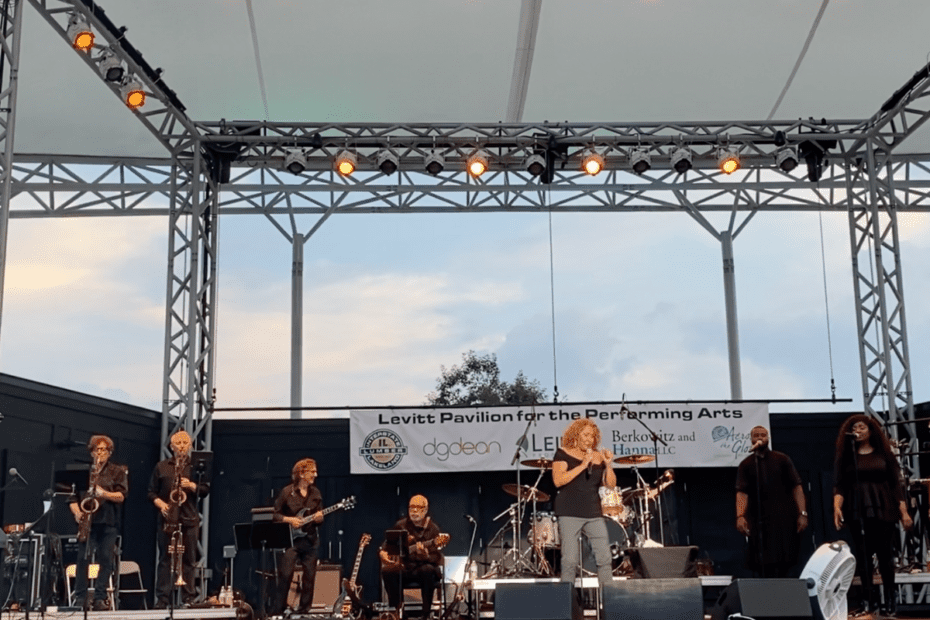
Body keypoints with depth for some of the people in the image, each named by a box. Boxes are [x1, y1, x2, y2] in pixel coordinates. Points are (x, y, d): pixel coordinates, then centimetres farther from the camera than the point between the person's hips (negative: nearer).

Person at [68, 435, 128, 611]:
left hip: (108, 521, -1)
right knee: (83, 558, -3)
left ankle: (100, 598, 1)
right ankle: (80, 597, 2)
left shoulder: (118, 471, 10)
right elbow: (72, 497, 11)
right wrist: (77, 513, -6)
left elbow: (121, 496, -1)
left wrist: (105, 493, -18)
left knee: (105, 559, -3)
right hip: (87, 520, 1)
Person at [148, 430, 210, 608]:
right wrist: (161, 504, -9)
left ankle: (189, 598, 6)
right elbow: (152, 492, 9)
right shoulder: (161, 467, 10)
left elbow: (205, 489, 4)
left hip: (189, 519, 0)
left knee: (188, 559, 2)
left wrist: (191, 485, -14)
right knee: (165, 559, 0)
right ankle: (162, 599, 3)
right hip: (168, 518, 0)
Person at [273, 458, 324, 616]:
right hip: (291, 538, -4)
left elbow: (319, 517, 13)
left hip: (311, 539, 4)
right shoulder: (287, 492, -4)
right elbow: (275, 514, 0)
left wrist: (319, 518, -9)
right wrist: (289, 520, -14)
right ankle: (278, 610, 1)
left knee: (310, 576, 4)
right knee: (285, 575, -9)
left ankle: (303, 609, 14)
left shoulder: (315, 493, 8)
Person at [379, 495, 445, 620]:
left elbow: (437, 559, -11)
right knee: (387, 571, -28)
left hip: (421, 567, -3)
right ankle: (395, 609, -12)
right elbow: (387, 543, 19)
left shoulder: (433, 529, -4)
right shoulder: (401, 525, 6)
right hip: (403, 567, 3)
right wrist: (382, 552, -3)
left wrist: (425, 556, -33)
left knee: (428, 570, -37)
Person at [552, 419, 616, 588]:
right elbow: (558, 480, -12)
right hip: (569, 513, -4)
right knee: (570, 560, -6)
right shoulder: (563, 454, 1)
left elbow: (611, 484, 9)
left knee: (605, 558, -1)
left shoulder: (598, 457, 13)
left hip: (593, 513, 4)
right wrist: (582, 466, -15)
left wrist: (608, 465, -8)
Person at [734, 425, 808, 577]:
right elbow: (742, 492, -3)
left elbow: (796, 487, 6)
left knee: (783, 565, -2)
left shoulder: (782, 460, 10)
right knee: (764, 567, -4)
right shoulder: (746, 465, 9)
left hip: (784, 519, 0)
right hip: (759, 522, 0)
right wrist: (740, 516, -19)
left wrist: (802, 513, -5)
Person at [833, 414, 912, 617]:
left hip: (882, 509, -1)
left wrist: (904, 511, -2)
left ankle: (889, 600, 6)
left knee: (885, 554, 0)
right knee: (863, 555, -1)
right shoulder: (845, 457, 8)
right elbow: (839, 485, 1)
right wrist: (837, 506, -15)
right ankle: (867, 600, 1)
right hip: (857, 511, 1)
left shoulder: (884, 454, 6)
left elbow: (896, 483, 5)